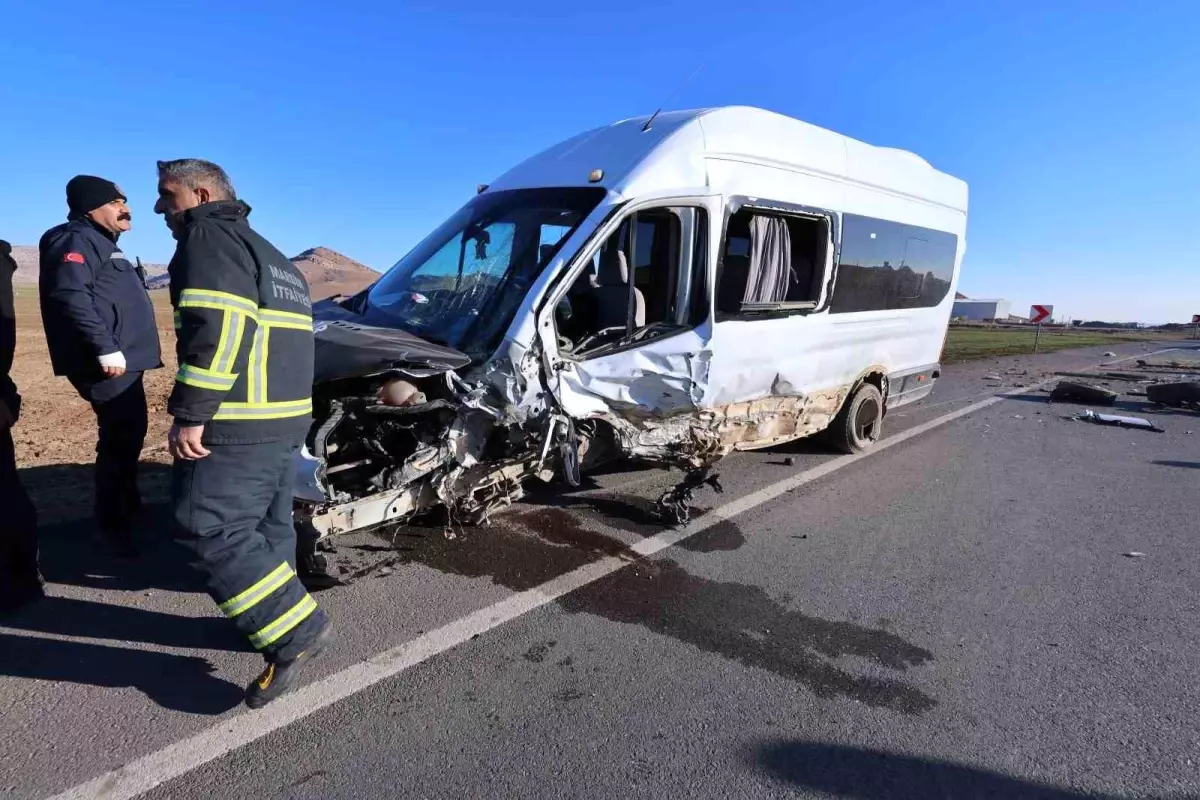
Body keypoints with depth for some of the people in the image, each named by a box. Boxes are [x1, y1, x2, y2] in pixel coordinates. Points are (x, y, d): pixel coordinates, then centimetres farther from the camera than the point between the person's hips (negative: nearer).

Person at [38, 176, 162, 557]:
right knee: (120, 439, -8)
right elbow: (70, 294, -25)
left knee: (128, 436, 20)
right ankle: (113, 525, 2)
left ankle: (129, 507, 35)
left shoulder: (101, 243, 23)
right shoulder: (77, 239, -10)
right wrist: (105, 348, -28)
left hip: (124, 360, 11)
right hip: (110, 364, -11)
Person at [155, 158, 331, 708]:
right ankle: (278, 622, 29)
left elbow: (216, 327, -21)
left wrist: (190, 412, -21)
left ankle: (297, 631, -7)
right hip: (286, 419, 10)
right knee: (267, 528, 17)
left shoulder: (208, 237, -5)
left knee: (210, 531, -7)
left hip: (239, 424, -10)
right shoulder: (271, 257, 25)